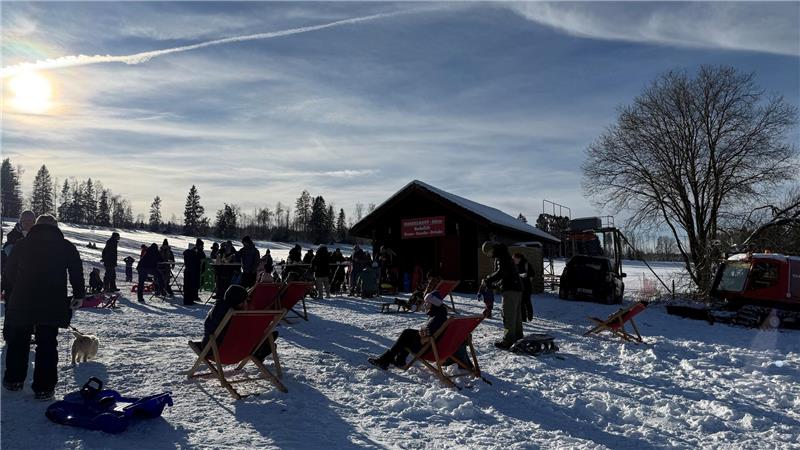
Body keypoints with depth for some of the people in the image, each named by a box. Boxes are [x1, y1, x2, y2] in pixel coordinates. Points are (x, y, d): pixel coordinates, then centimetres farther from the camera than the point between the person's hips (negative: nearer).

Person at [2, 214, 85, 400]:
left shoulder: (22, 244, 5)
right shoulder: (66, 246, 2)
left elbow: (8, 273, 10)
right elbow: (77, 272, 0)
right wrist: (79, 295, 9)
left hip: (21, 303, 1)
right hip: (53, 305, -1)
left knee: (17, 342, 19)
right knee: (47, 345, 4)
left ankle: (13, 380, 29)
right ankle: (44, 388, 4)